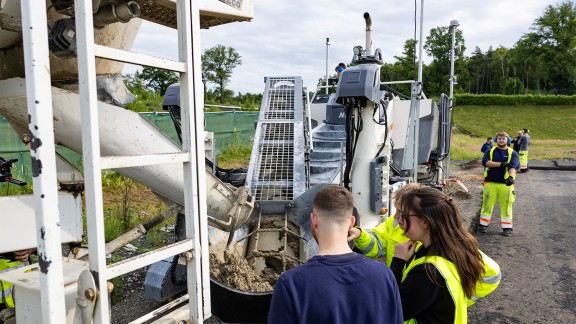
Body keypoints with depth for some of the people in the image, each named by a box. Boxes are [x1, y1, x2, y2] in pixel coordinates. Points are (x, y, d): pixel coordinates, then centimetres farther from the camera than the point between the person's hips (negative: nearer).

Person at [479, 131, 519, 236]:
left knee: (506, 207, 2)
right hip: (490, 183, 1)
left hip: (506, 184, -1)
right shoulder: (490, 151, 10)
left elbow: (513, 166, -10)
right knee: (487, 205, 4)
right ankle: (483, 225, 16)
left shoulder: (512, 153, 6)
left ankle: (507, 228, 12)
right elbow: (485, 162, -9)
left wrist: (510, 177, -29)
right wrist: (501, 164, -16)